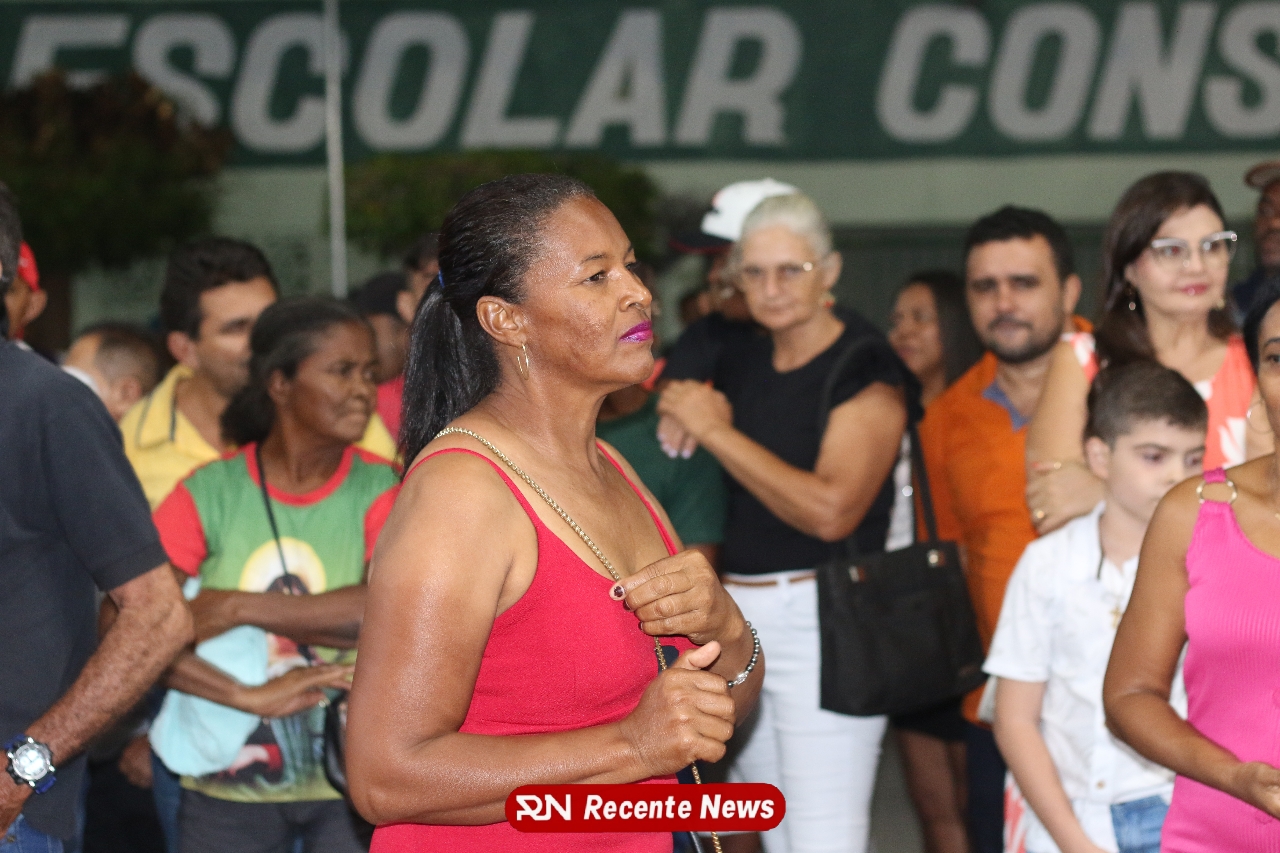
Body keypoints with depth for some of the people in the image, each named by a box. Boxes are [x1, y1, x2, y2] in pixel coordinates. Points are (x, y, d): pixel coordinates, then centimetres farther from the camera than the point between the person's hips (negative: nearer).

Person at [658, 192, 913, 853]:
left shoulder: (864, 368, -9)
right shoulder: (738, 364, 13)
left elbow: (831, 511, -21)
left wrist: (715, 431, -16)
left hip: (822, 619, -8)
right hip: (738, 615, 8)